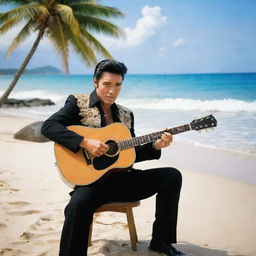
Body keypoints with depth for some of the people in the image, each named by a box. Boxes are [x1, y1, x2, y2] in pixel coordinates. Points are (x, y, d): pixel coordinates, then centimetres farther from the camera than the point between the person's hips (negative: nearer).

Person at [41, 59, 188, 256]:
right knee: (78, 205, -39)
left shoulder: (126, 114, 16)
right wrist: (86, 143, -23)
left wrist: (155, 146, -2)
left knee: (172, 176, -7)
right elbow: (48, 127, -14)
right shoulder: (78, 103, 1)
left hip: (122, 178, 6)